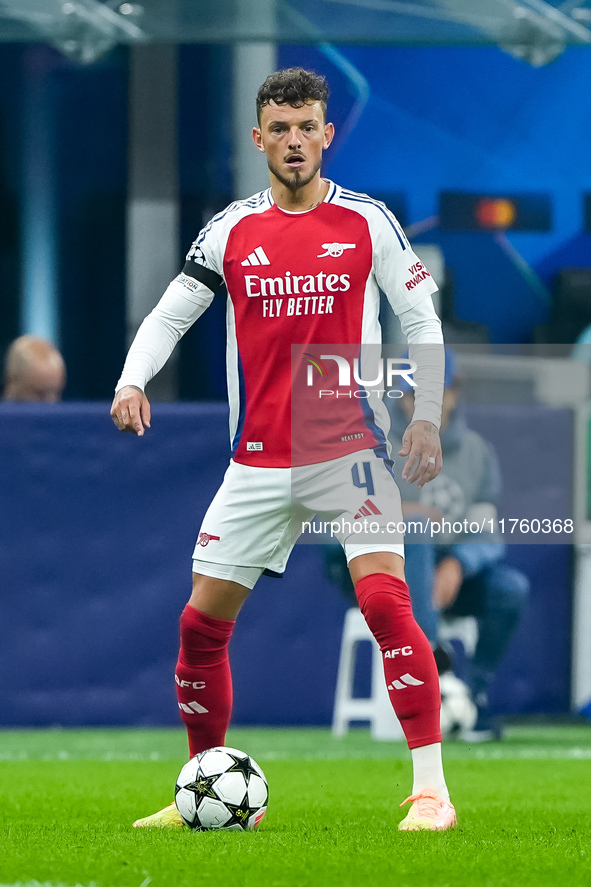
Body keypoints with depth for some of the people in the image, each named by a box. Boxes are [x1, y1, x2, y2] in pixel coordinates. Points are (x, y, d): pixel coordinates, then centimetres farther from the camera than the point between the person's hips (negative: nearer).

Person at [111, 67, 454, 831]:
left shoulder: (367, 223, -1)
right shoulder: (231, 231, 4)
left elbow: (421, 321, 3)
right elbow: (169, 316, 7)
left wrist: (426, 419, -6)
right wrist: (132, 381, -11)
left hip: (351, 451, -3)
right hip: (258, 463, 3)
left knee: (386, 602, -20)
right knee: (202, 623, 3)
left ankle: (430, 789, -18)